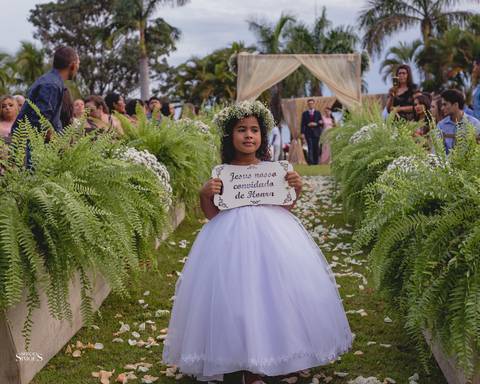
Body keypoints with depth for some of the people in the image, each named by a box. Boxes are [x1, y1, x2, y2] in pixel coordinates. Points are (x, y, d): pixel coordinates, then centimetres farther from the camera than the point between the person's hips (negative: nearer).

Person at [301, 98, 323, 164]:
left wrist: (316, 124, -11)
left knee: (316, 148, 3)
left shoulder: (318, 113, 11)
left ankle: (316, 162, 10)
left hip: (316, 133, 1)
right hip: (308, 133, -1)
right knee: (310, 148, -12)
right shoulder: (305, 114, 9)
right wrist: (302, 133, -6)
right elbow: (303, 124, 5)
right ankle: (310, 162, -15)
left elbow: (321, 123, 7)